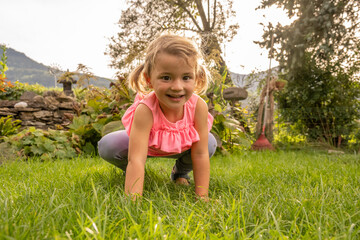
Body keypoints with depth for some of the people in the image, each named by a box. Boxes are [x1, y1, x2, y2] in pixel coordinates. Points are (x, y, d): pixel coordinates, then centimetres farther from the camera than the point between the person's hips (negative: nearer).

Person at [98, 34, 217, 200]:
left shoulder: (198, 107, -34)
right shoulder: (145, 110, -41)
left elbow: (201, 154, -28)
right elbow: (136, 160, -44)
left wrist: (202, 197, -28)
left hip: (182, 146, 2)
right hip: (145, 141, -2)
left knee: (209, 143, -25)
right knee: (107, 146, -26)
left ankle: (181, 171, 9)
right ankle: (130, 172, 10)